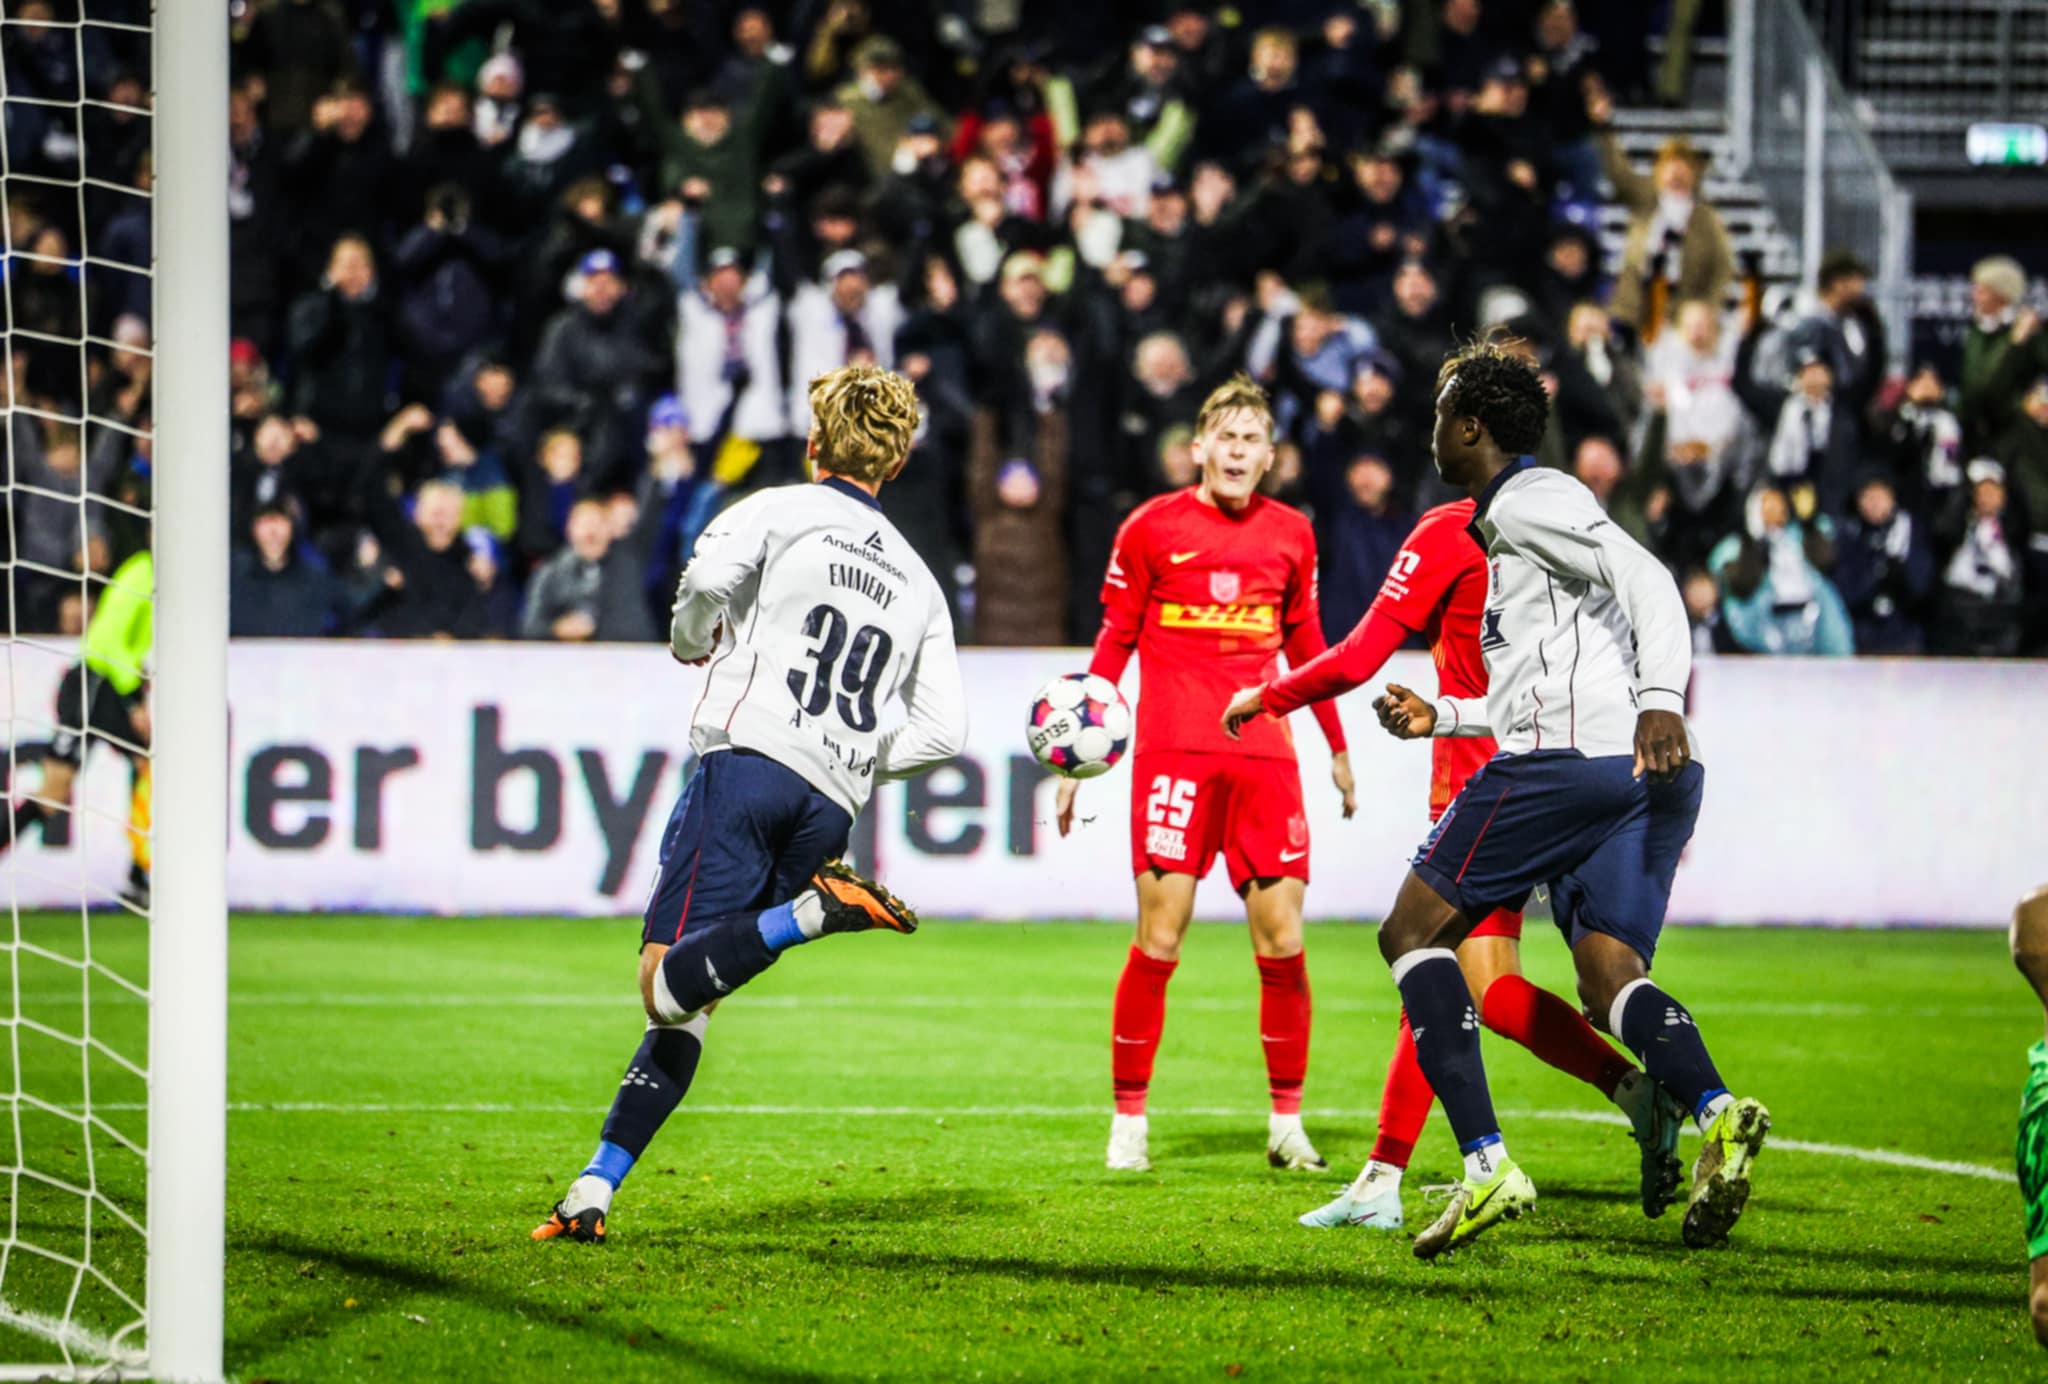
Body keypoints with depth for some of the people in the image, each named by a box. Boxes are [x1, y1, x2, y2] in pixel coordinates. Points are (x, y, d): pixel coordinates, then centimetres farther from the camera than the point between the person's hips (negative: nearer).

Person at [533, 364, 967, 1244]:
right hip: (831, 806, 5)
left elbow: (710, 578, -14)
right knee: (685, 1007, 7)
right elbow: (942, 730, 14)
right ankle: (595, 1190, 0)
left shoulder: (778, 512, 8)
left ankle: (815, 913, -33)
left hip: (748, 757, -5)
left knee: (669, 986, -15)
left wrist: (690, 642, 8)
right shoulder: (918, 583, 22)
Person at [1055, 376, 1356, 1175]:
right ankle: (1128, 1122, 3)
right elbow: (1114, 642, 8)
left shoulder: (1291, 536, 11)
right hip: (1173, 751, -3)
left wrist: (1337, 746, 23)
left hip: (1263, 754, 3)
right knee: (1160, 940, -7)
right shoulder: (1152, 528, 2)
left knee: (1282, 941, -2)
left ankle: (1286, 1123, 9)